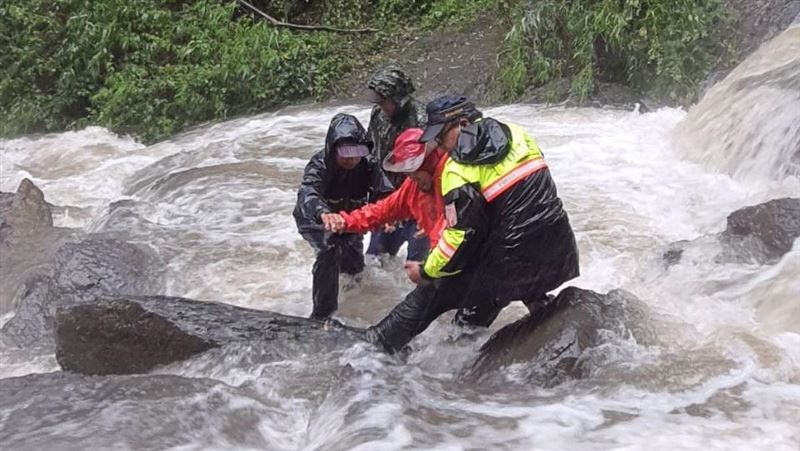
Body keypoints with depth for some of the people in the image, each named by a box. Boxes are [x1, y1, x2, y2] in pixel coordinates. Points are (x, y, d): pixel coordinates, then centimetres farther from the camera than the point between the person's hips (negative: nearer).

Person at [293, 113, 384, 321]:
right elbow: (307, 192, -52)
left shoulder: (366, 166, -24)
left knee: (354, 265, 9)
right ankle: (322, 315, -20)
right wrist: (323, 213, -74)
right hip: (316, 219, -4)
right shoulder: (320, 165, -35)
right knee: (330, 251, -29)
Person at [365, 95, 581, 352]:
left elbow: (461, 235, -12)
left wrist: (427, 272, 1)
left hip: (512, 261, -6)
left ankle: (376, 343, 16)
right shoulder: (516, 135, 10)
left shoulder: (458, 168, -10)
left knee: (433, 292, 8)